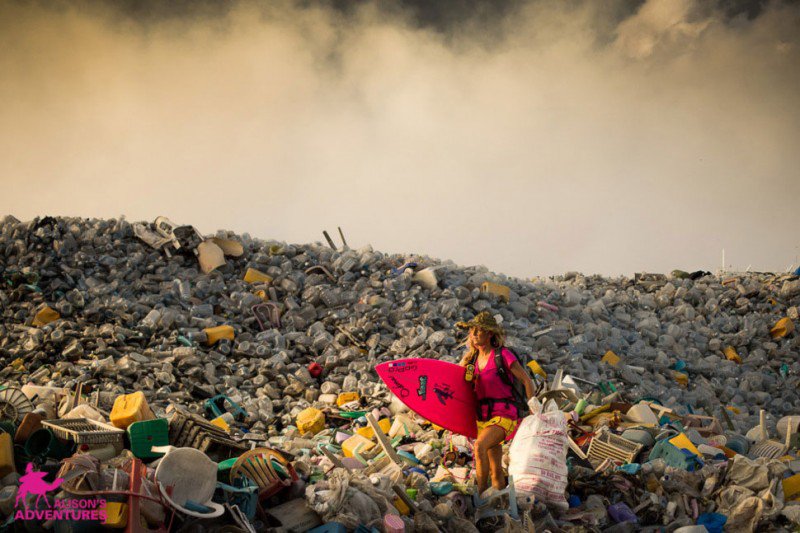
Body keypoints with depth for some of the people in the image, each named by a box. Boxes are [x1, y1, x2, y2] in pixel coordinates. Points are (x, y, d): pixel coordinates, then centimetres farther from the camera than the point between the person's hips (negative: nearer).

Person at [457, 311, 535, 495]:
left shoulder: (503, 355, -9)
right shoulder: (473, 358, 9)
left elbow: (527, 381, -5)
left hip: (504, 415, -7)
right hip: (483, 417, 7)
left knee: (480, 445, -31)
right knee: (496, 471, 10)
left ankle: (480, 494, -25)